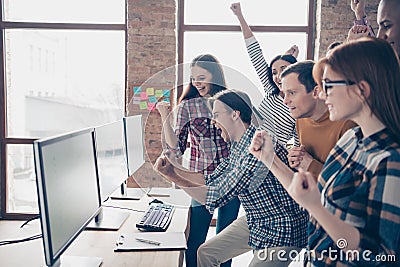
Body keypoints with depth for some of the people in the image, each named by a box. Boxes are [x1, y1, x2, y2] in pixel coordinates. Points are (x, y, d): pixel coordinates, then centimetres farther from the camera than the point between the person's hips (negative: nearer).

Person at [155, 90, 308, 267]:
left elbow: (216, 198, -27)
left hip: (282, 231, -9)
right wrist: (174, 170, 1)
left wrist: (174, 178, -21)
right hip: (253, 221, 9)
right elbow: (211, 180, 9)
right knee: (205, 252, 13)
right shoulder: (237, 146, 1)